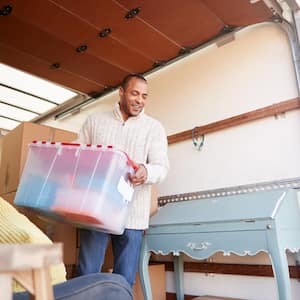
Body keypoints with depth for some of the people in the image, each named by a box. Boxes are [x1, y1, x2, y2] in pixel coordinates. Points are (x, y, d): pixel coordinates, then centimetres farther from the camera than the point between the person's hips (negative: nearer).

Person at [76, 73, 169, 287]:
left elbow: (162, 166, -2)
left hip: (131, 214, 0)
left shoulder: (154, 127, 7)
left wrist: (146, 172, -26)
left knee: (124, 281, 5)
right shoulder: (95, 120, 12)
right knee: (86, 275, 6)